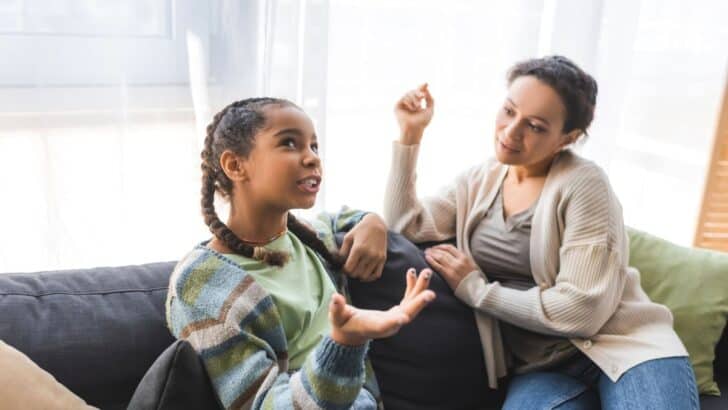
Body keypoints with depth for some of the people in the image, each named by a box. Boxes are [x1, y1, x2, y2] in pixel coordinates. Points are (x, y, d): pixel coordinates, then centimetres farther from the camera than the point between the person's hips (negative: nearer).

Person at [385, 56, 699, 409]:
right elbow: (403, 227, -2)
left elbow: (581, 310, -18)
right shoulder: (478, 181, 6)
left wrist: (474, 290, -14)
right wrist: (410, 134, -5)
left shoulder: (583, 184, -13)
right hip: (541, 367, 3)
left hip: (622, 346, -3)